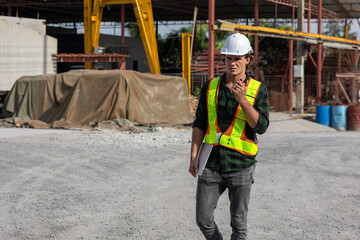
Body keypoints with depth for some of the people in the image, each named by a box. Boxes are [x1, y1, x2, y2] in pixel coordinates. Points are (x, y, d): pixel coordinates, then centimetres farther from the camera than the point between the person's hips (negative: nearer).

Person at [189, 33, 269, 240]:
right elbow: (199, 124, 7)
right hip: (212, 164, 2)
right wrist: (194, 156, 0)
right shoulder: (210, 87, 5)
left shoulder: (258, 90, -3)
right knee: (203, 219, 4)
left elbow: (261, 126, -13)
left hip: (241, 165, -2)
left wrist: (243, 100, -23)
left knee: (239, 223, 6)